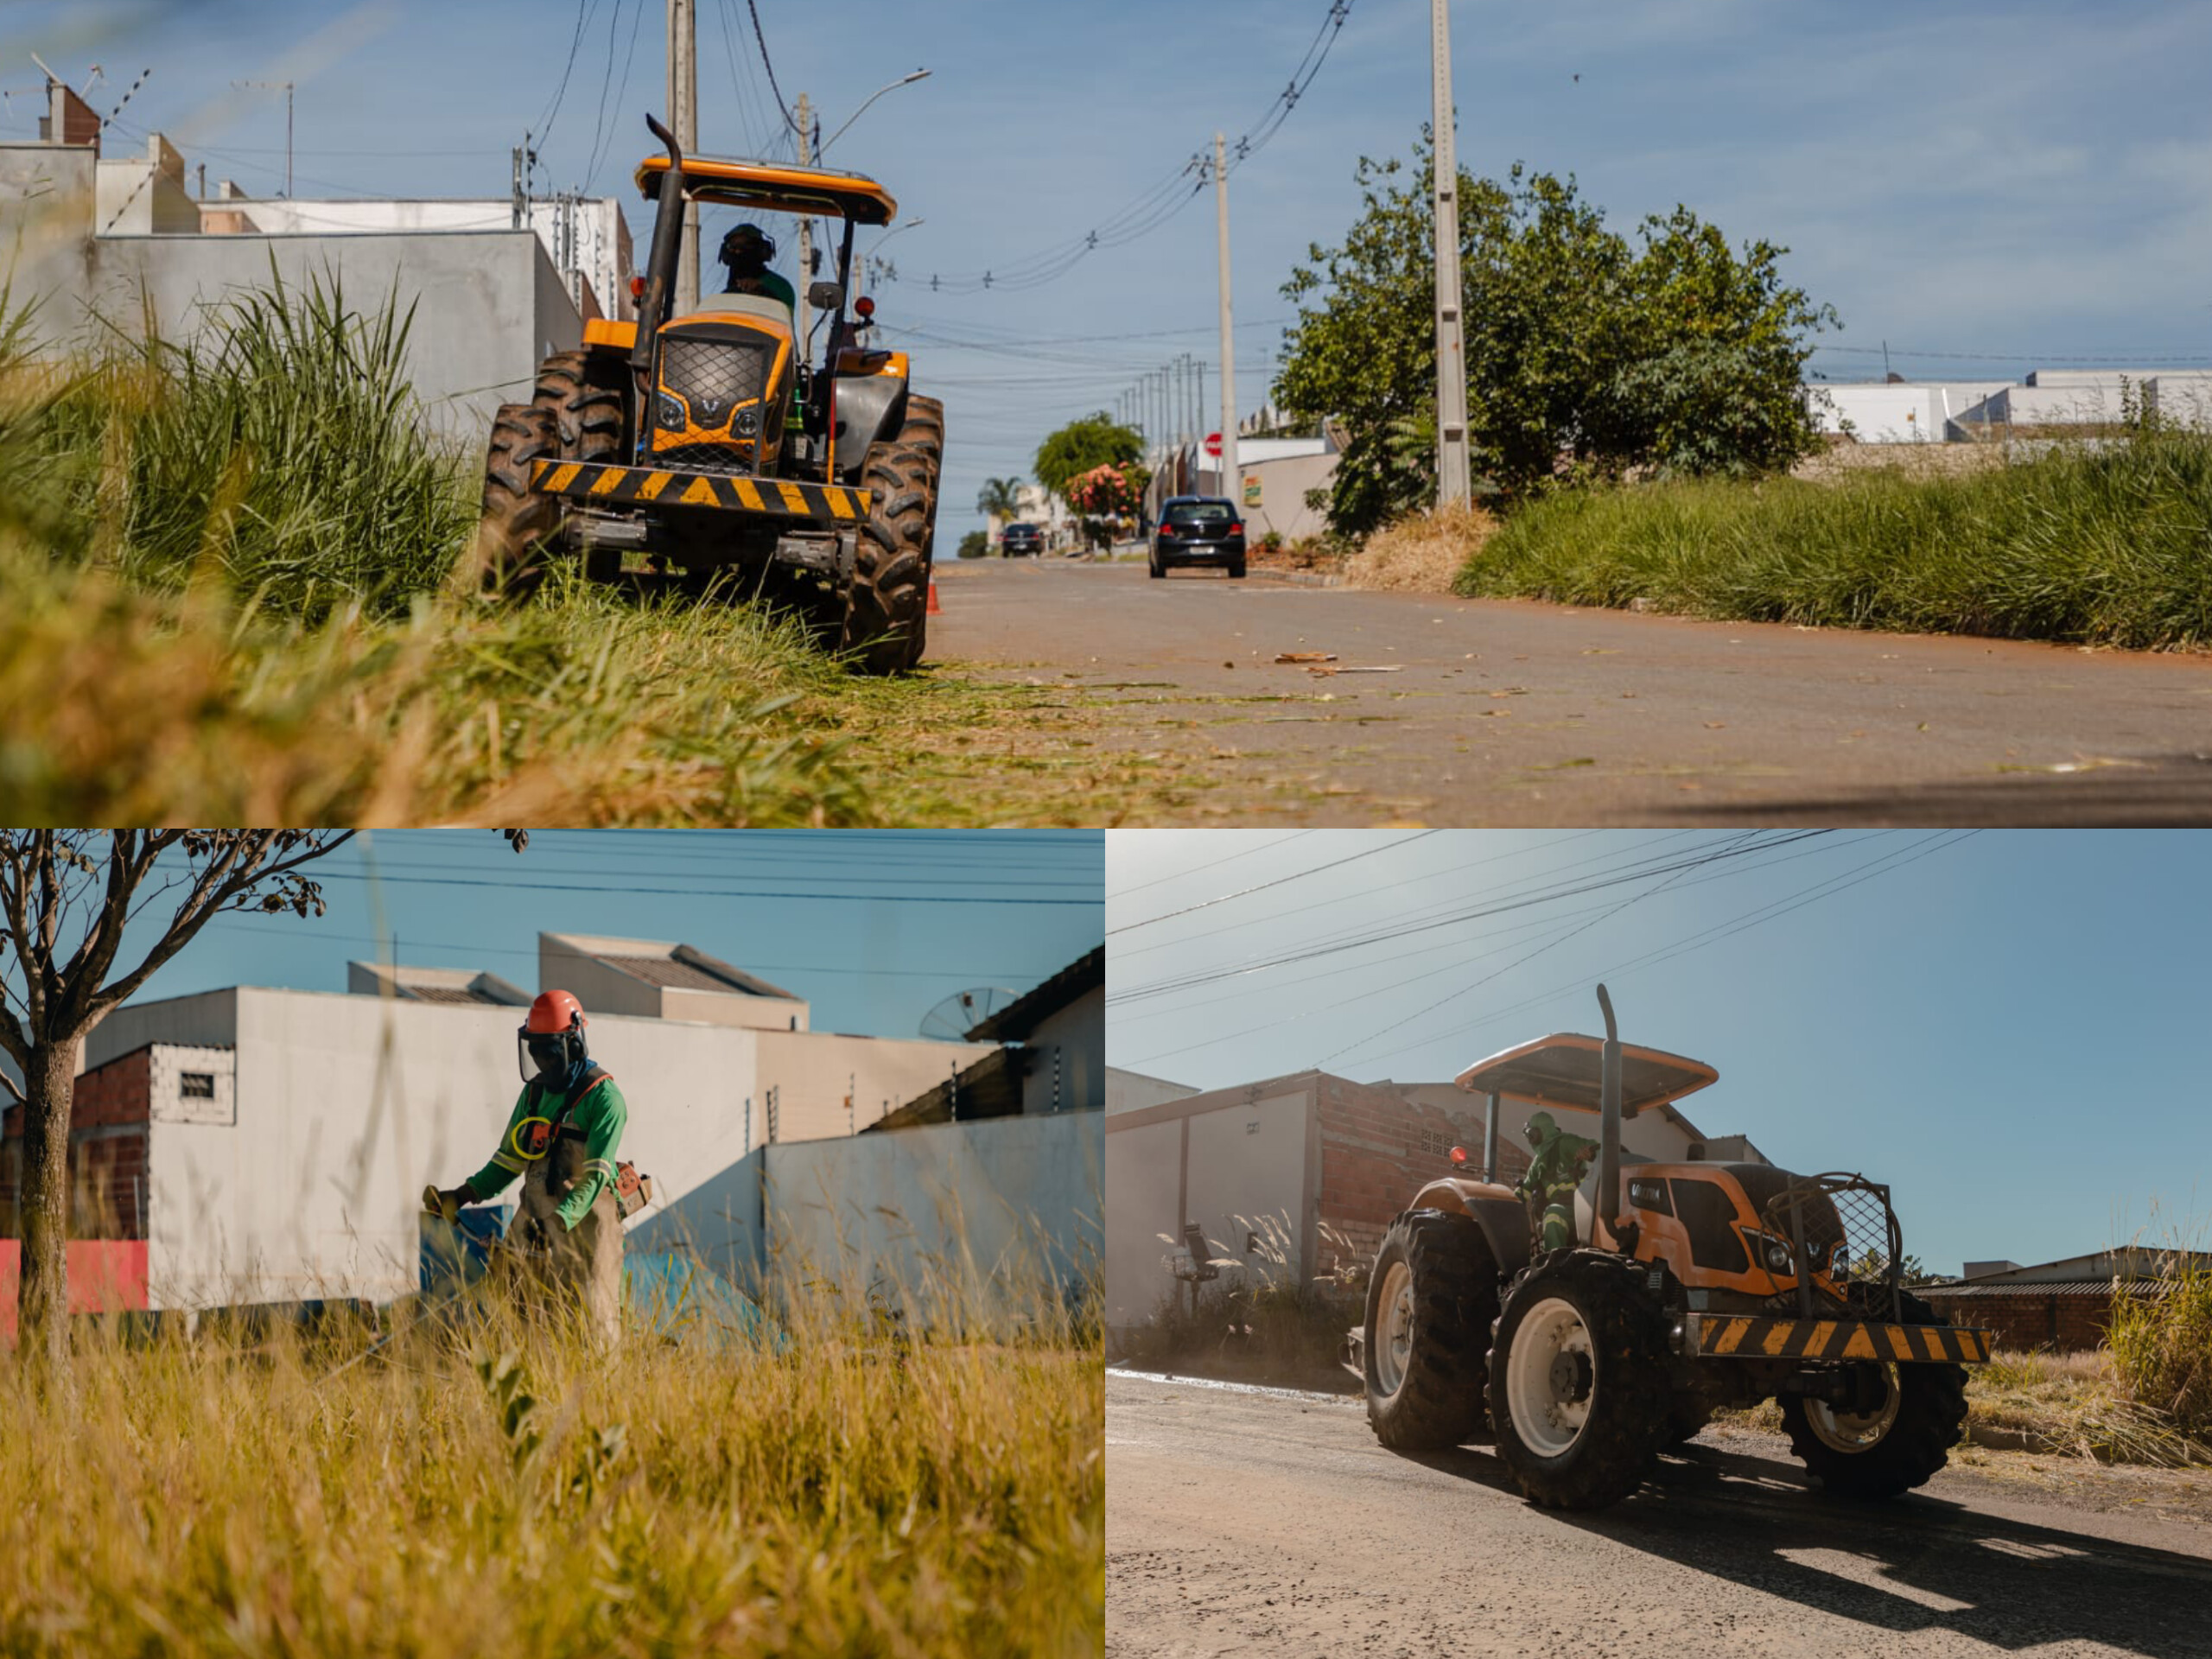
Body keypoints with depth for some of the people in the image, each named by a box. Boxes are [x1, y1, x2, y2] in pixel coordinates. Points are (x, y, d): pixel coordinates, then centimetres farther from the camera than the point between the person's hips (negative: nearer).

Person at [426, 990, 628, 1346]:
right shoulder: (534, 1093, 12)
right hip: (535, 1219, 7)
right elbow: (509, 1160, 17)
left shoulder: (603, 1098, -11)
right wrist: (462, 1195, 6)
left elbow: (596, 1175, -18)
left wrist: (560, 1221, -29)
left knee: (592, 1322, -4)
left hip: (584, 1220, -7)